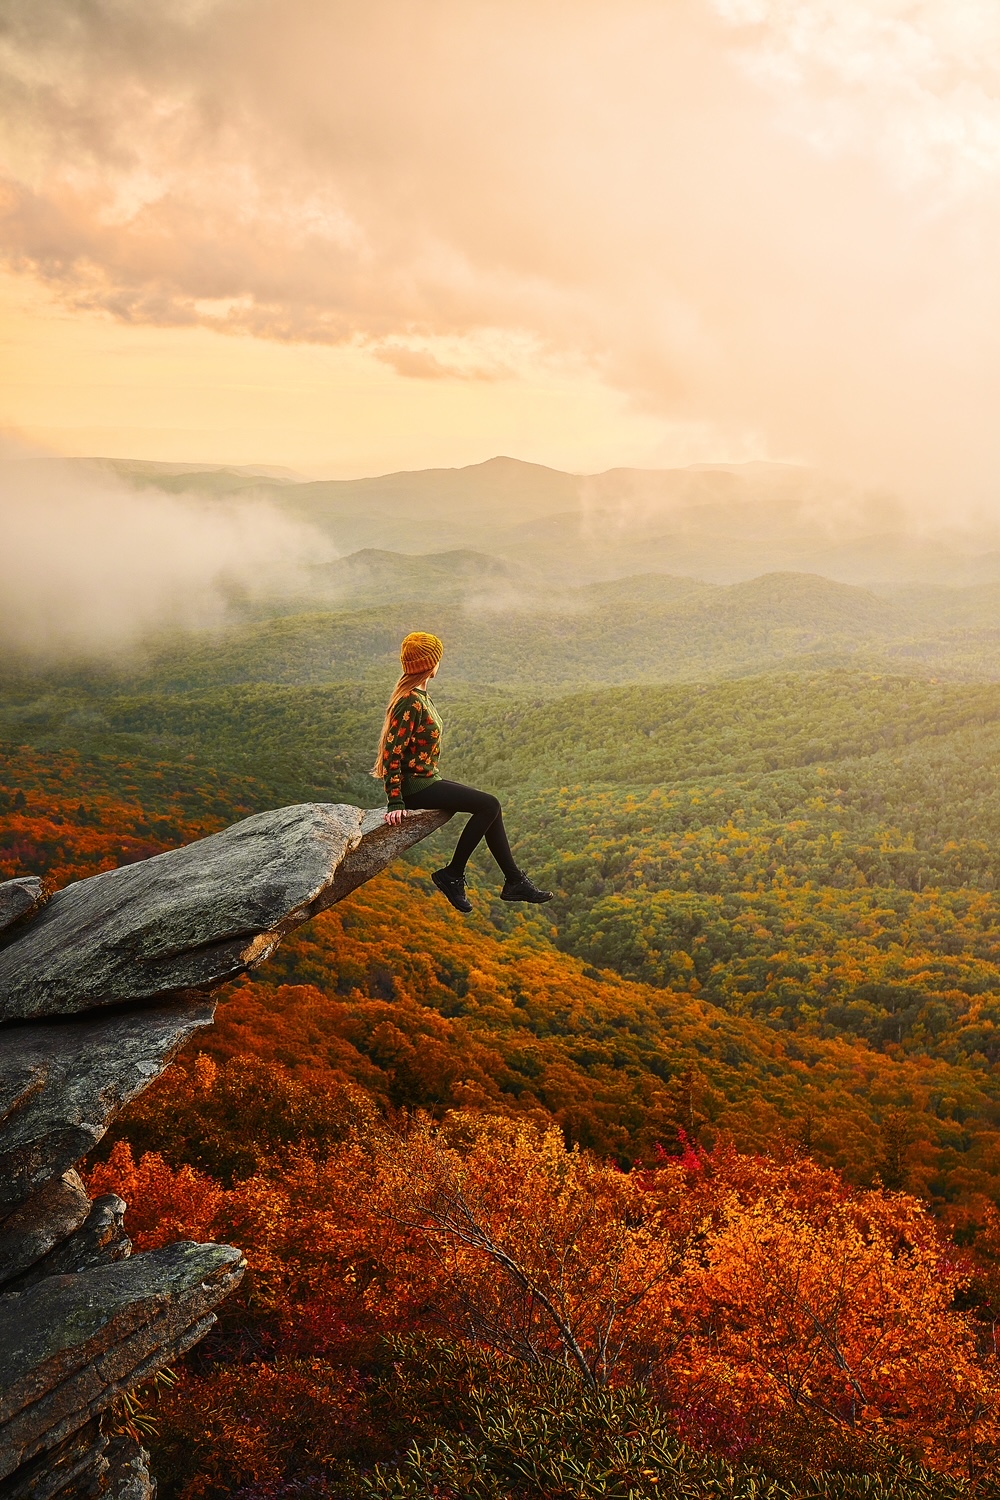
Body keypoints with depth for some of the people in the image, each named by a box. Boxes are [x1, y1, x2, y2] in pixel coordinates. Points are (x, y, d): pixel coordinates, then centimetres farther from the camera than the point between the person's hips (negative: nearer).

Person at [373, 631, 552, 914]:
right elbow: (393, 751, -23)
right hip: (415, 786, -10)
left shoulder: (418, 694, 11)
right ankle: (452, 875, -7)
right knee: (489, 805, -15)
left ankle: (514, 881, 12)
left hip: (425, 779, 10)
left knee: (490, 806, 9)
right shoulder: (411, 702, -20)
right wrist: (395, 803, -27)